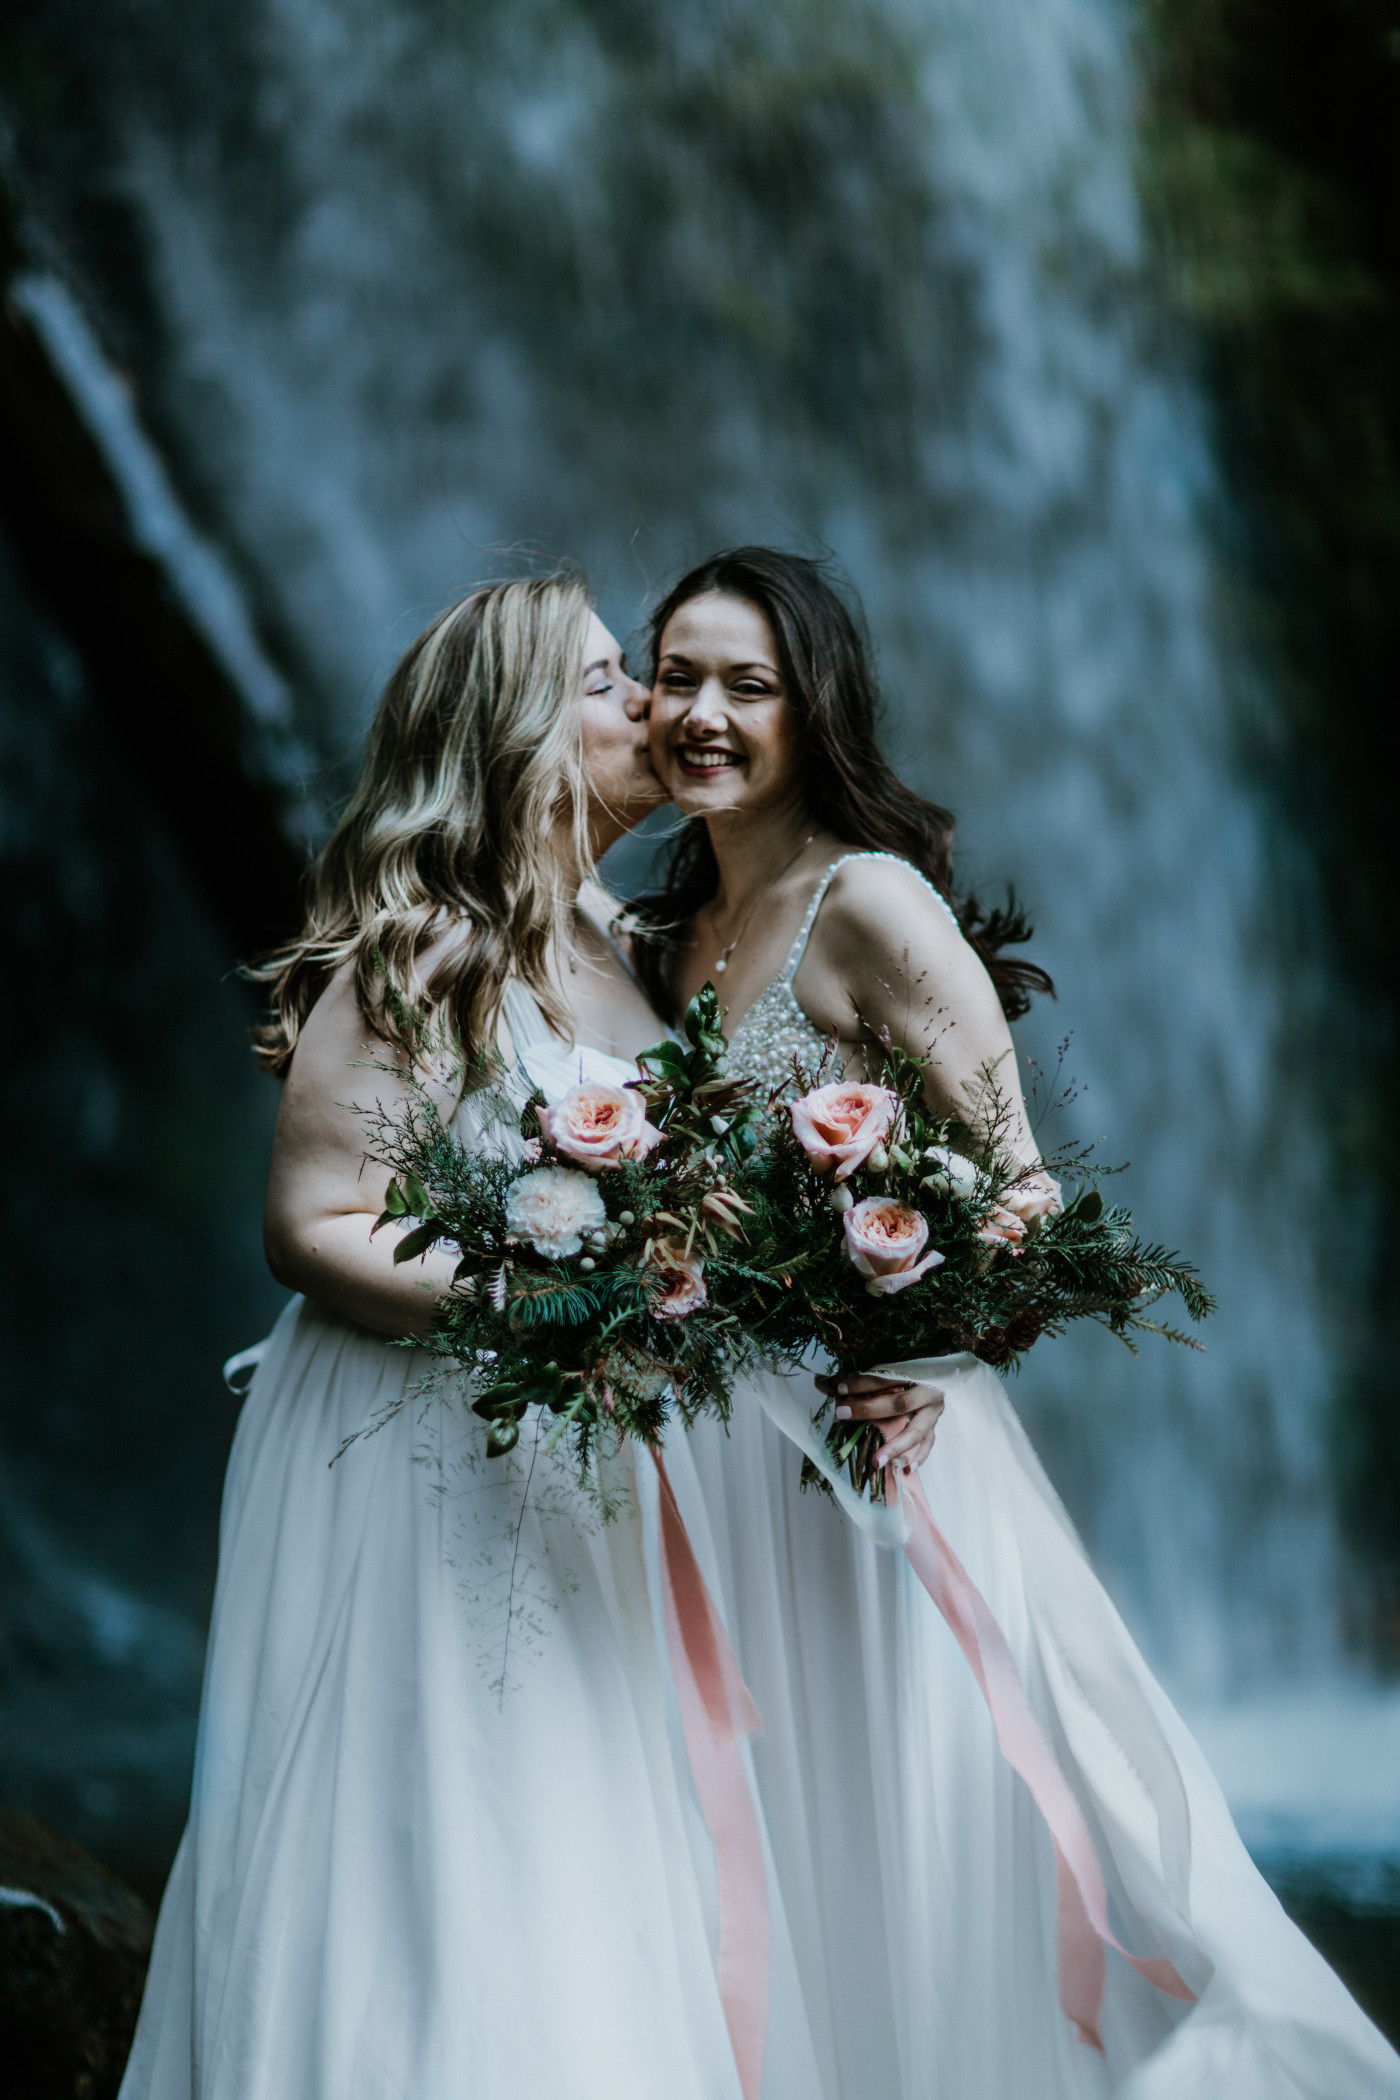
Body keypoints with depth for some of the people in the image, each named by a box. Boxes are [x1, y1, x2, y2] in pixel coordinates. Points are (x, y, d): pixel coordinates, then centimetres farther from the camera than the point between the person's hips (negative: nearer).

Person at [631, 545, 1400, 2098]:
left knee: (916, 1829, 1)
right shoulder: (669, 935, 11)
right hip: (716, 1437, 7)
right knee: (773, 1853, 14)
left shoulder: (869, 905, -12)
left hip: (872, 1431, -7)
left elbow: (1014, 1184, -17)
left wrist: (918, 1364, -30)